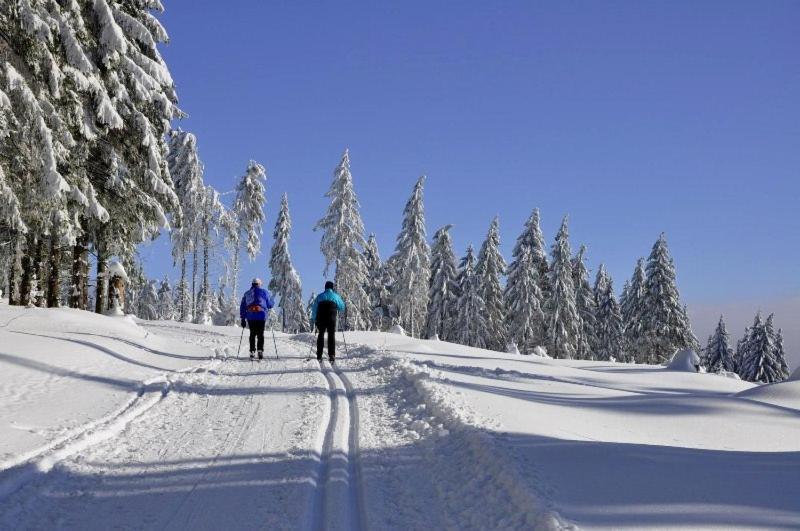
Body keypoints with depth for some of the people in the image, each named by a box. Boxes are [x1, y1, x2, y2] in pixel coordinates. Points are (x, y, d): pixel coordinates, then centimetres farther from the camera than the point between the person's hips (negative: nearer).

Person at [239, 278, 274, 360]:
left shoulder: (247, 294, 14)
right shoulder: (264, 292, 4)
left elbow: (242, 307, 14)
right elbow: (270, 304, 5)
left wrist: (243, 319, 18)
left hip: (250, 317, 3)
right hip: (261, 316, -3)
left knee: (252, 334, 13)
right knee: (260, 335, 1)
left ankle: (252, 352, 6)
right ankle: (260, 350, -15)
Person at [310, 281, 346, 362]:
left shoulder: (319, 296, 13)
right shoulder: (335, 296, 7)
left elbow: (314, 309, 15)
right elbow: (342, 307, 12)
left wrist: (313, 319, 24)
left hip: (320, 319, 2)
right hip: (331, 319, -2)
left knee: (321, 335, 13)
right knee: (331, 335, 3)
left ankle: (319, 356, 9)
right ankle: (331, 355, -7)